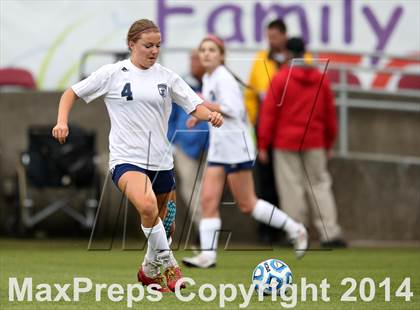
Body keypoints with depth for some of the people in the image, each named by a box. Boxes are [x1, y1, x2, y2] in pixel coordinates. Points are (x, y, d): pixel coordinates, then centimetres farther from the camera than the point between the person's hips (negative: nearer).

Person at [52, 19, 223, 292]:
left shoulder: (166, 77, 5)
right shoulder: (113, 74, -2)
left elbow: (196, 106, 4)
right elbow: (72, 93, 5)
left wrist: (211, 115, -18)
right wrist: (62, 121, -10)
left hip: (161, 161, 4)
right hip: (127, 159, -4)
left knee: (163, 223, 13)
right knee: (147, 205, -32)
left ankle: (151, 270, 40)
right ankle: (168, 265, -15)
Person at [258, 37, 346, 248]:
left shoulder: (281, 78, -5)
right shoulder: (320, 79, 6)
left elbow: (269, 112, -6)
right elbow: (330, 113, 11)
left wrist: (263, 144, -2)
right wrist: (328, 142, 21)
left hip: (286, 143, -3)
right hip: (315, 143, 3)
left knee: (291, 187, 1)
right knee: (319, 184, 7)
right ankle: (329, 233, 0)